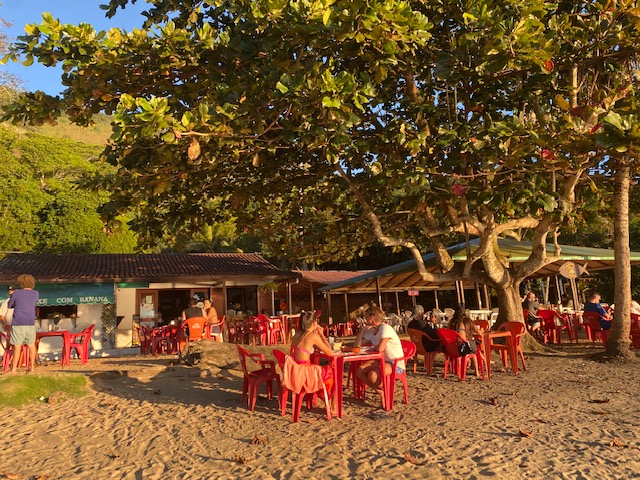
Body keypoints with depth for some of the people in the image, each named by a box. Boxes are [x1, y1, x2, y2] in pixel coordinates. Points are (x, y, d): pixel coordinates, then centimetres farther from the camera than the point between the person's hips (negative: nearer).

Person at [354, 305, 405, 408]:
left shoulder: (386, 328, -18)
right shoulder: (370, 331, 8)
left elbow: (380, 349, -29)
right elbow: (356, 346, 5)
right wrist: (363, 329, -2)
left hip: (397, 364, -8)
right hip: (382, 361, 8)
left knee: (372, 375, -31)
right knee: (359, 371, -10)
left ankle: (386, 391, 2)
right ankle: (380, 392, 4)